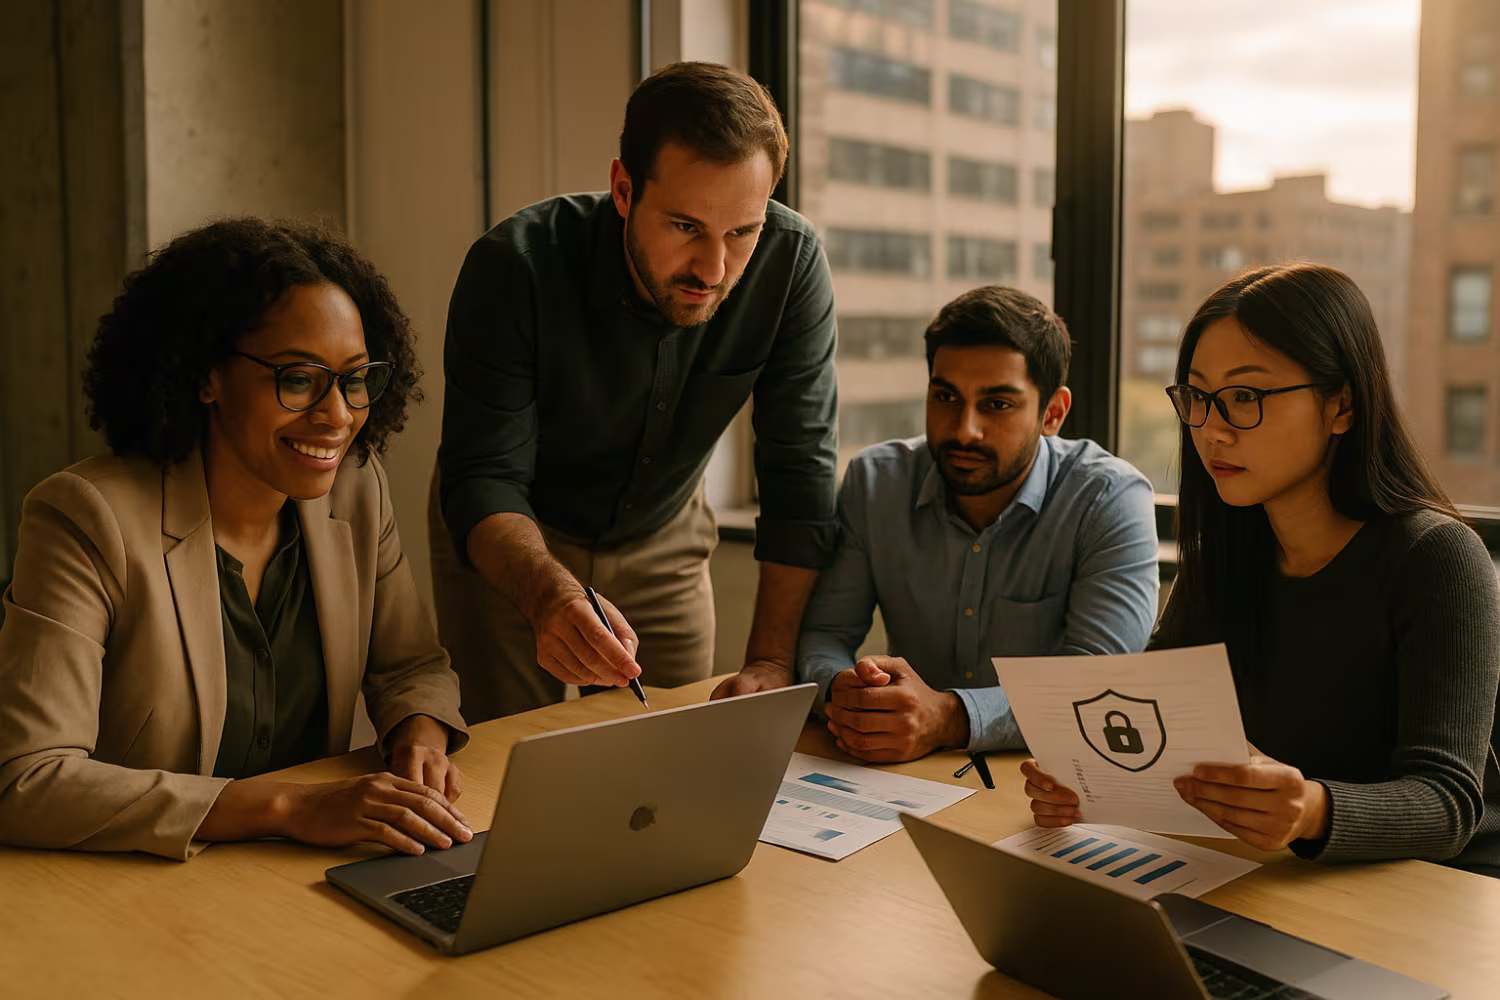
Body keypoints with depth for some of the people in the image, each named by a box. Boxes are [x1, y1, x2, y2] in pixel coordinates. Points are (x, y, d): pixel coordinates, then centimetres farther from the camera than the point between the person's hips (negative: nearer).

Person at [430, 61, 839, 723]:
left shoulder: (791, 262, -24)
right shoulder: (514, 266, -30)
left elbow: (801, 470, -20)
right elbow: (484, 477, -29)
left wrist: (771, 662, -27)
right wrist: (549, 595, -50)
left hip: (662, 536, 2)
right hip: (510, 540, -2)